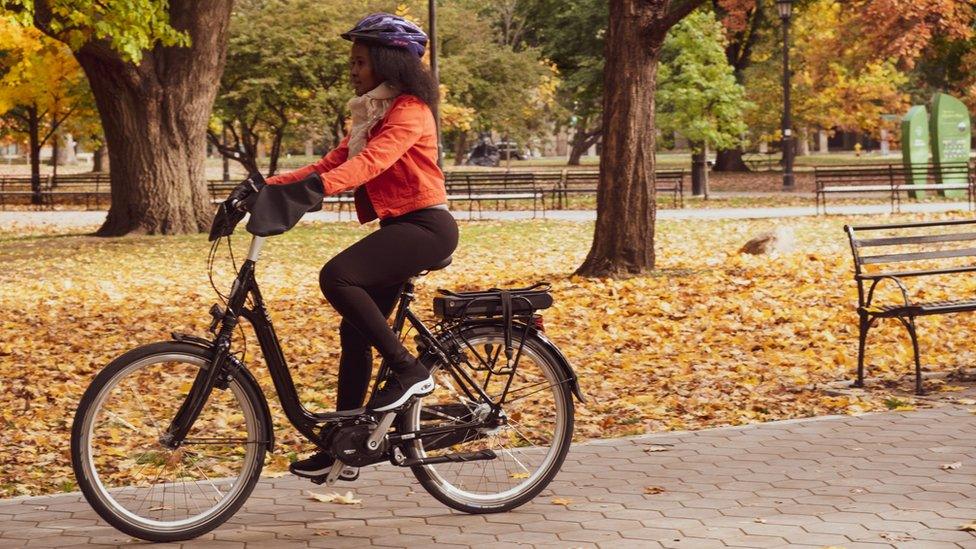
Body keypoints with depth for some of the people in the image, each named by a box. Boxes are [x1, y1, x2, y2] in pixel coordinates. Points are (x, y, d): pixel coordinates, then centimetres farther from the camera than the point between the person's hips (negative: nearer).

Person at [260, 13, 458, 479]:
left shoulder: (408, 111, -12)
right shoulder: (370, 114, 18)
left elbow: (370, 161, -29)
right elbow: (331, 163, 9)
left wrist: (317, 188, -42)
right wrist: (267, 186, -3)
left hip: (426, 226, -10)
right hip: (398, 227, 10)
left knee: (337, 276, -28)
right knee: (355, 330, 7)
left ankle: (408, 370, -18)